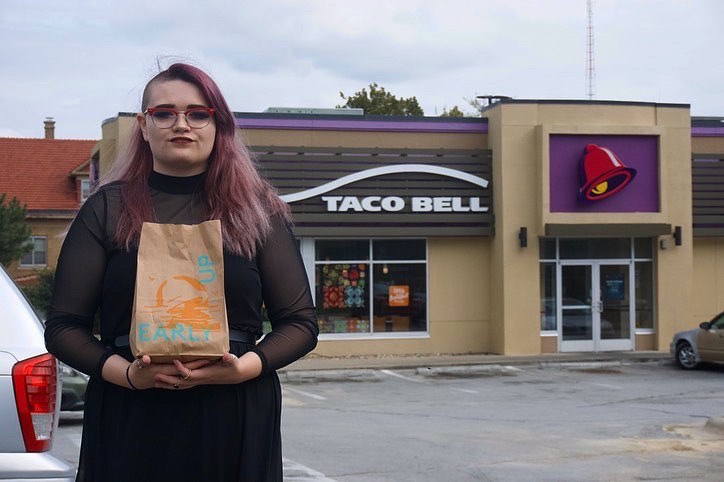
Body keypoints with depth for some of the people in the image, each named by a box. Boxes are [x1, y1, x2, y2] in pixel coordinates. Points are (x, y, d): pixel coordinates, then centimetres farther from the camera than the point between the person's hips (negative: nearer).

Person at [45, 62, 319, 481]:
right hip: (129, 419, 0)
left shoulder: (256, 209, 8)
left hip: (236, 421, 0)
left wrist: (244, 367, -12)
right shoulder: (107, 208, 7)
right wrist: (126, 373, -14)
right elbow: (63, 326, 4)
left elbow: (301, 321, 6)